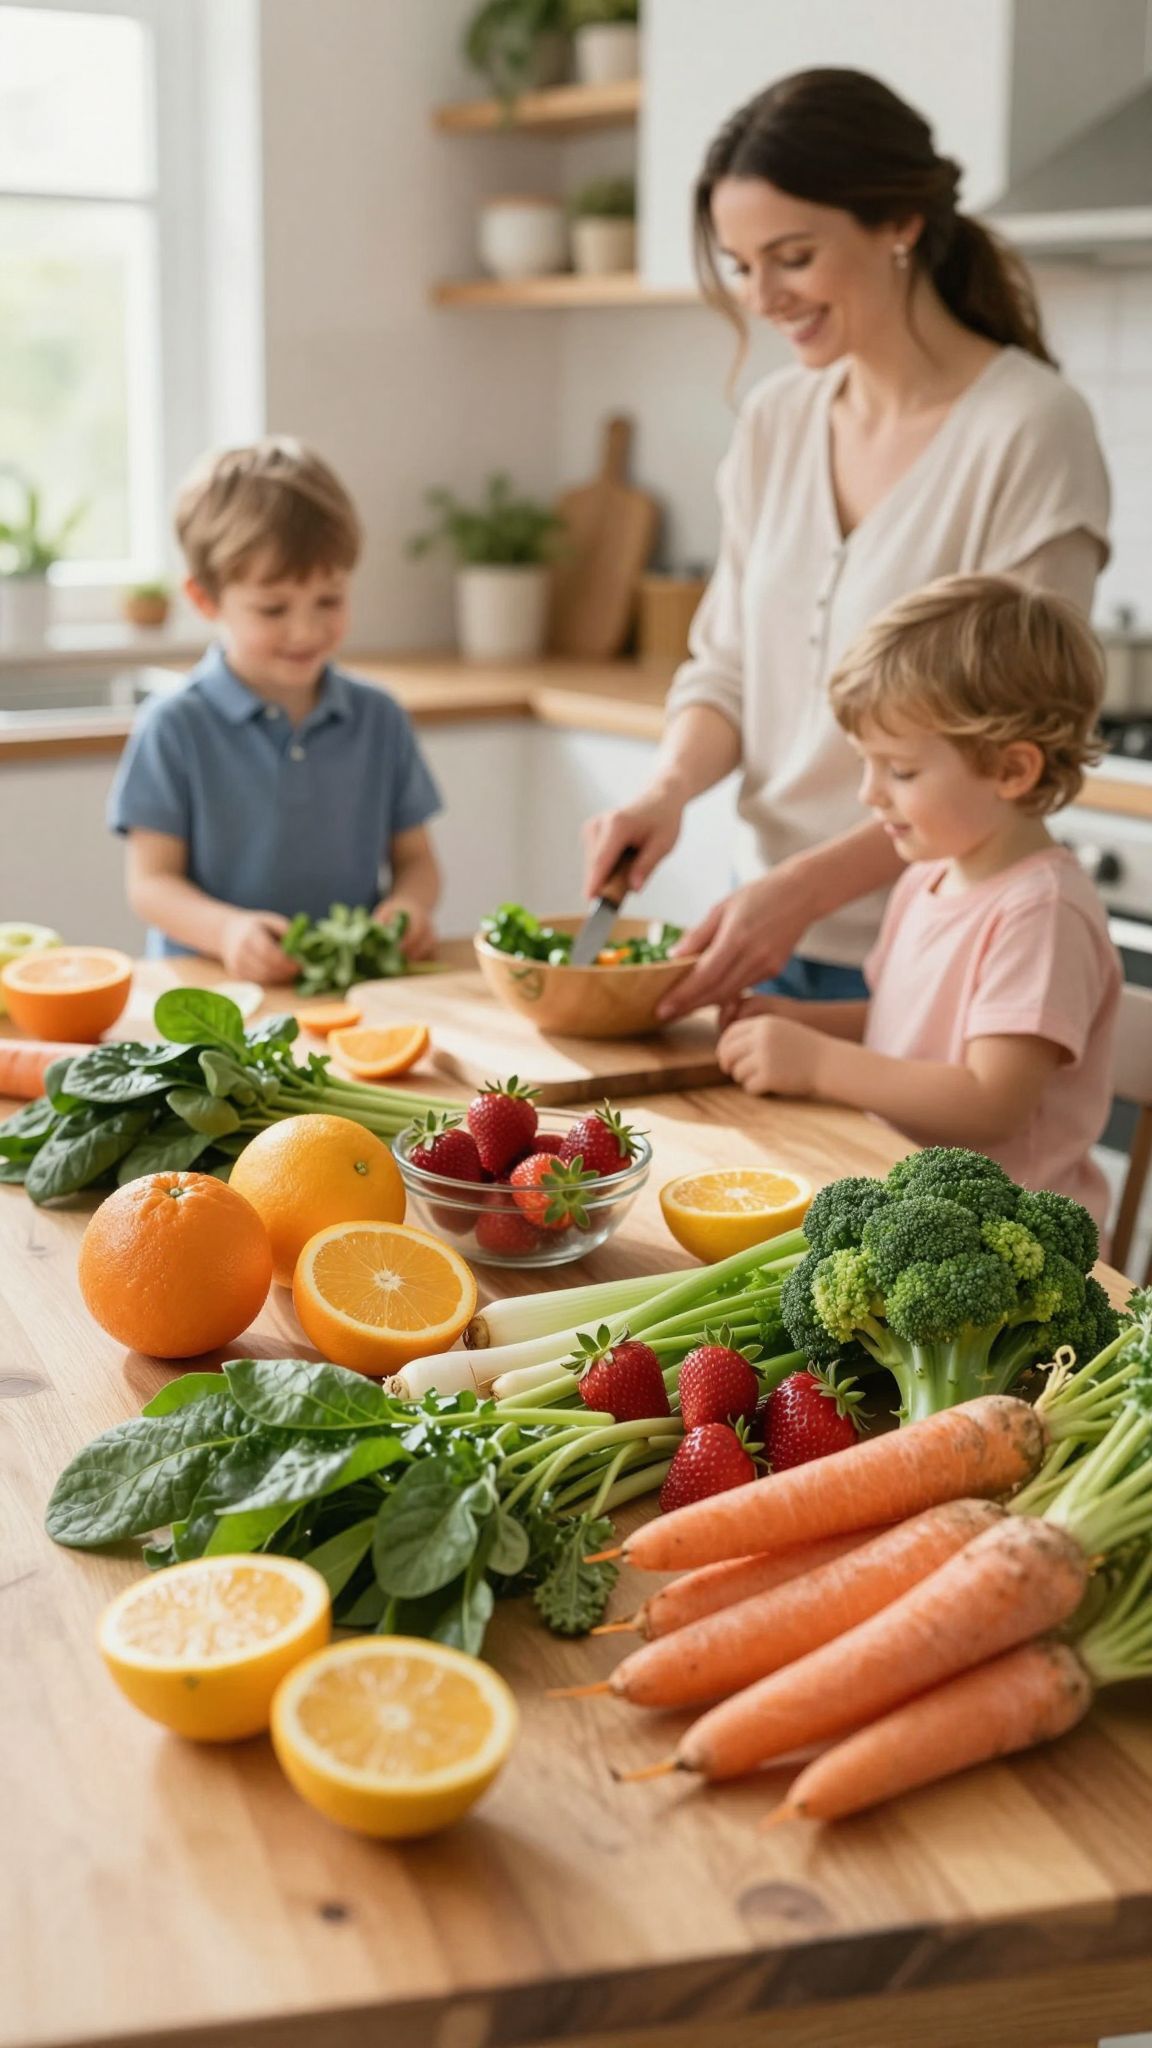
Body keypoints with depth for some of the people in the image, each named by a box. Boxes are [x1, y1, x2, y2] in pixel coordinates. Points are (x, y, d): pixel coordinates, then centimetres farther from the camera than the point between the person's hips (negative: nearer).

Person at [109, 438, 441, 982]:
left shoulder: (379, 719, 11)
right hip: (213, 988, -2)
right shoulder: (175, 728, 0)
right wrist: (227, 930, -21)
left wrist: (410, 904, -7)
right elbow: (151, 881, -1)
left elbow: (414, 858, 16)